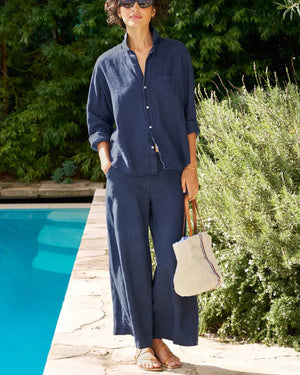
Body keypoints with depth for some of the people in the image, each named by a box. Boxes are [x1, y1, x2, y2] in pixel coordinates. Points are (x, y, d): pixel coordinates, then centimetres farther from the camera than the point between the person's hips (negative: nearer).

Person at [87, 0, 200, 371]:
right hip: (125, 175, 0)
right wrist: (106, 160, 0)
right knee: (133, 258, 2)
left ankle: (161, 337, 17)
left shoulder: (176, 54, 6)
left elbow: (189, 116, 6)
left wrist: (191, 166, -1)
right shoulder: (108, 64, 7)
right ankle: (143, 344, 15)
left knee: (170, 260, -2)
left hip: (169, 173, 0)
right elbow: (97, 119, 14)